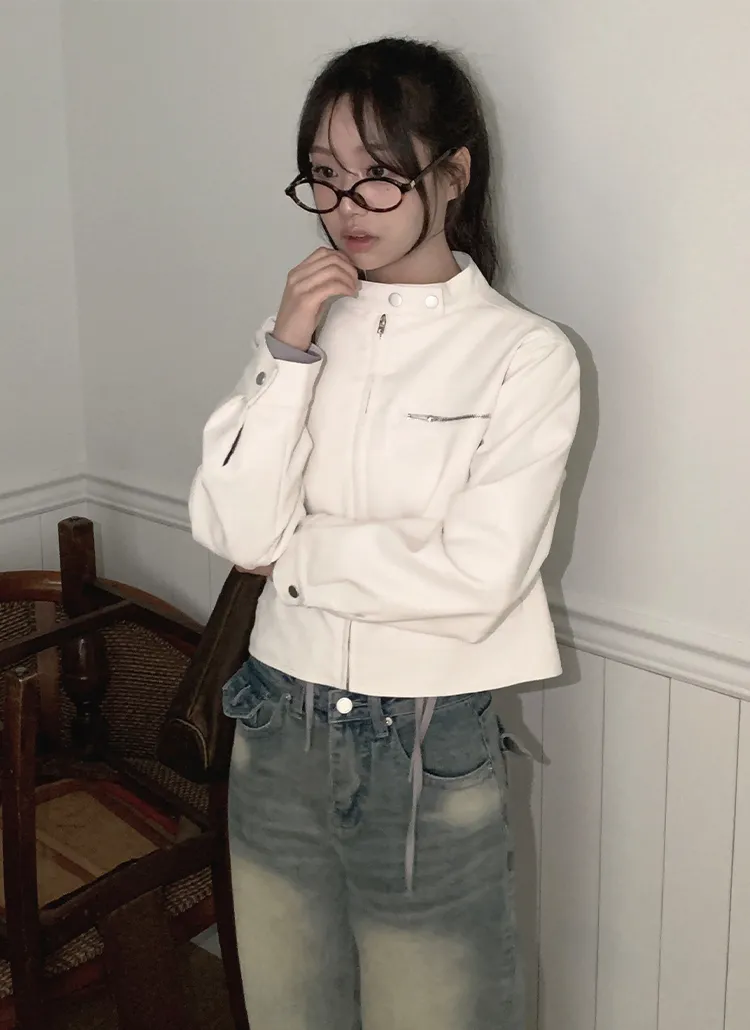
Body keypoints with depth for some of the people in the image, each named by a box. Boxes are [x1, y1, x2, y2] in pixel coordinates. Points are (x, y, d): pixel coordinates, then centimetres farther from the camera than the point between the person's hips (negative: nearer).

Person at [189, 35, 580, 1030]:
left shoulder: (526, 356, -13)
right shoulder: (303, 325, 1)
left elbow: (474, 577, -21)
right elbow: (234, 529, -9)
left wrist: (294, 553, -10)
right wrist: (288, 352, -17)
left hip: (430, 747, -4)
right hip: (279, 726, 5)